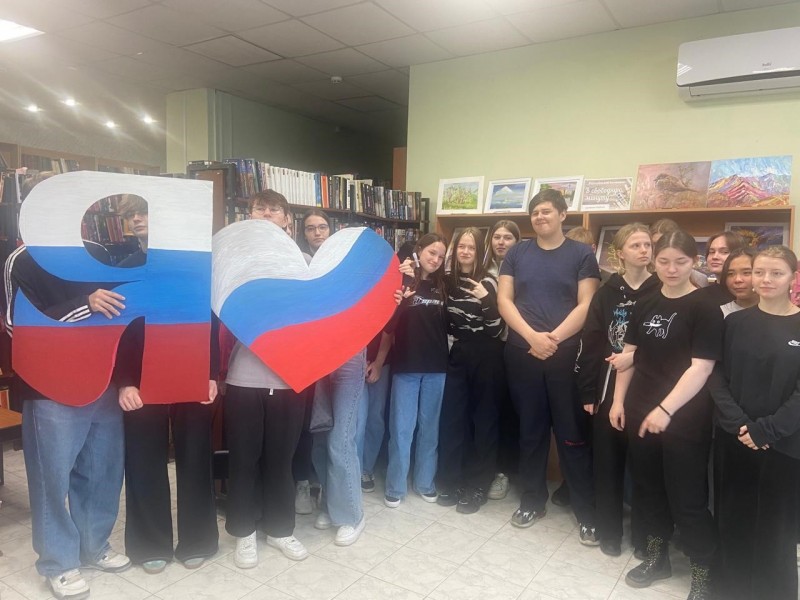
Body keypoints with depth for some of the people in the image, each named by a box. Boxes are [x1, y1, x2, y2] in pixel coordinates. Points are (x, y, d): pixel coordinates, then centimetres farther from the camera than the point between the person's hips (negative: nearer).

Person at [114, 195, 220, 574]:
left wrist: (212, 374, -8)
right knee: (145, 464, 8)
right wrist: (123, 382, -8)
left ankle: (196, 541, 24)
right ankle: (151, 544, 25)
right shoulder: (123, 269, 7)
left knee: (193, 459, 8)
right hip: (142, 382, 1)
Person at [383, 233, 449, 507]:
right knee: (402, 428, 3)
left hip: (436, 367, 4)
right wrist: (399, 301, -26)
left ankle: (425, 483, 25)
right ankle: (395, 488, 16)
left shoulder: (441, 287, 9)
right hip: (406, 366, -4)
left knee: (430, 427, 12)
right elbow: (388, 327, -12)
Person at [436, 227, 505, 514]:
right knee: (452, 418, 5)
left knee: (483, 419, 5)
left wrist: (485, 298, -25)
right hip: (458, 355, 4)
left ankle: (477, 486, 15)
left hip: (486, 358, -4)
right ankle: (450, 481, 19)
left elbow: (497, 329, -13)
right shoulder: (448, 280, 5)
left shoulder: (488, 283, -9)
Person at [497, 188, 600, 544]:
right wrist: (532, 336, -13)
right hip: (521, 354, 2)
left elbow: (586, 306, -5)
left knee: (573, 434, 3)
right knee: (530, 429, 12)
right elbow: (504, 300, 0)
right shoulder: (516, 253, 8)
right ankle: (532, 500, 27)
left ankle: (587, 512, 15)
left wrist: (554, 338, -15)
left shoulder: (581, 254, 2)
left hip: (566, 355, -2)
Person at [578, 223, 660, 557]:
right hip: (609, 388, 2)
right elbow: (590, 344, 2)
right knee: (608, 460, 8)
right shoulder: (607, 293, 4)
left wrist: (636, 357, -19)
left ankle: (644, 534, 25)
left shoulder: (661, 291, -1)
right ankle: (609, 530, 25)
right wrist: (588, 393, 0)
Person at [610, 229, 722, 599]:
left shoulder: (705, 309, -9)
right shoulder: (645, 305, 7)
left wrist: (666, 409, -22)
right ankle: (657, 557, 35)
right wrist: (619, 400, 7)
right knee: (647, 488, 16)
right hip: (640, 412, 6)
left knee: (687, 498, 3)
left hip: (685, 419, -5)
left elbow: (701, 367, -16)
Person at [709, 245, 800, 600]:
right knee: (733, 525, 11)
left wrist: (766, 430, -16)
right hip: (733, 441, 2)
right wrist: (738, 424, -13)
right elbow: (717, 377, 0)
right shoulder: (735, 322, 4)